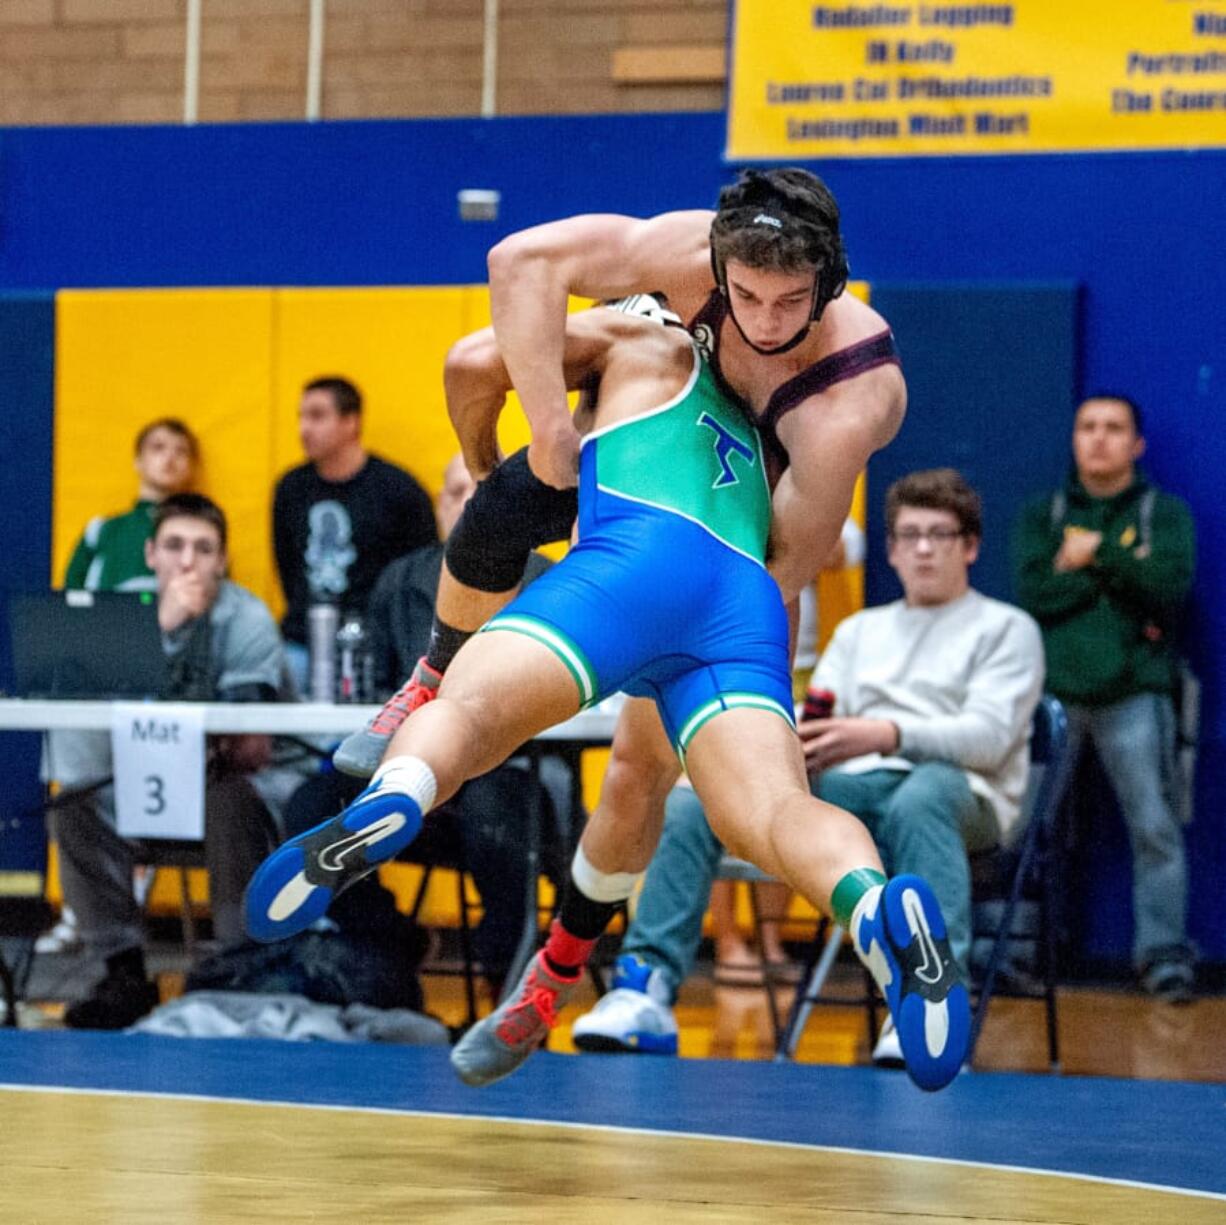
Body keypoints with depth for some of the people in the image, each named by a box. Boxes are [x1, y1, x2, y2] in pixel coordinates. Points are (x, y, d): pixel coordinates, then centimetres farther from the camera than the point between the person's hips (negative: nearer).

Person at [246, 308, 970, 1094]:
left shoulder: (642, 339, 30)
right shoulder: (751, 435, 45)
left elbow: (479, 361, 20)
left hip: (640, 553, -4)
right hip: (751, 607, 4)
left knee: (466, 710, -18)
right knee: (768, 811, -18)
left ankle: (383, 810, -52)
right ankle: (882, 910, -50)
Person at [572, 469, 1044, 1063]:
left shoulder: (1006, 629, 14)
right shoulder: (859, 630, 31)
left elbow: (989, 735, -4)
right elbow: (817, 726, 18)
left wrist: (888, 735, -23)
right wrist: (795, 742, -10)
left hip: (956, 794, -4)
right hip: (853, 793, 5)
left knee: (923, 795, -44)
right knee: (692, 800, -20)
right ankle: (647, 987, -30)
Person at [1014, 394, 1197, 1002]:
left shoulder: (1164, 513, 12)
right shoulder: (1041, 515, 15)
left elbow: (1172, 588, -6)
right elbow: (1031, 593, -2)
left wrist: (1097, 554, -7)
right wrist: (1122, 576, -6)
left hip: (1133, 694, -1)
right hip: (1053, 691, 1)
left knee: (1155, 826, -5)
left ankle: (1163, 952, 1)